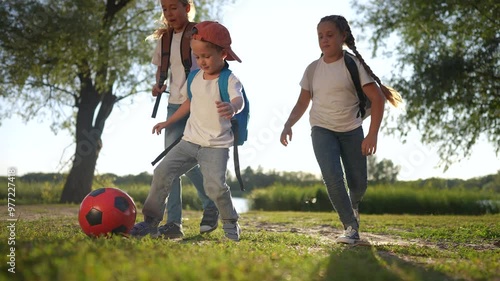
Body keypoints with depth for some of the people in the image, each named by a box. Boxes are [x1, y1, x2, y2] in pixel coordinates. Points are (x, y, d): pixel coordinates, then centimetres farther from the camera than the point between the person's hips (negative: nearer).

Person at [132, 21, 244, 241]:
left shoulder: (229, 80, -11)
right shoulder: (194, 78, 9)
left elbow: (238, 99, -32)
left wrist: (232, 108, -56)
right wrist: (169, 122, 27)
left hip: (217, 145, -6)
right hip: (190, 141, 6)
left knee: (215, 186, -20)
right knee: (162, 172, -3)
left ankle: (231, 225, 7)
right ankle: (150, 222, 8)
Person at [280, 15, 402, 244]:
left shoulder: (353, 65, -10)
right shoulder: (313, 69, 0)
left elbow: (377, 98, -14)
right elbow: (302, 103, 7)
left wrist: (372, 135, -23)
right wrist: (288, 126, -10)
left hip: (351, 130, -1)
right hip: (322, 130, 1)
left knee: (358, 184, 5)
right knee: (332, 177, -20)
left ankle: (353, 205, 43)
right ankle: (351, 227, -7)